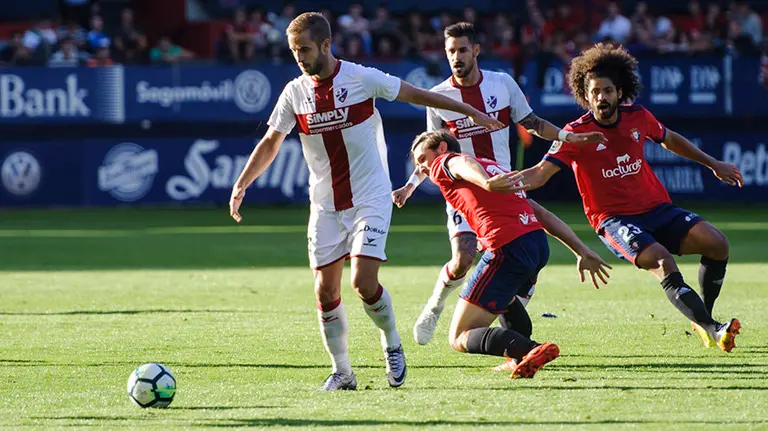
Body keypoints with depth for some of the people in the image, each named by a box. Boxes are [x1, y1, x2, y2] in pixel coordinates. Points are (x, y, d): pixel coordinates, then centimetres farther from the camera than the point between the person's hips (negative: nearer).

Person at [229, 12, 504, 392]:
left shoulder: (361, 78, -10)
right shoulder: (295, 93, 0)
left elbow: (414, 95, 1)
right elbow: (270, 144, 8)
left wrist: (471, 112, 6)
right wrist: (241, 185, -2)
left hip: (370, 199, -4)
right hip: (325, 206, 4)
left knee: (364, 282, -16)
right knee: (325, 290, -2)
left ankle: (393, 347, 11)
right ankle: (341, 372, 12)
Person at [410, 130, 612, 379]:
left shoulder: (443, 164, 10)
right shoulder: (492, 165, 32)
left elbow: (464, 164, -17)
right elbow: (542, 213, 27)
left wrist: (487, 183, -40)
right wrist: (582, 252, 24)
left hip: (508, 249, -8)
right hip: (539, 244, 8)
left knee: (459, 339, -6)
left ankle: (532, 350, -27)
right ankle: (523, 358, 38)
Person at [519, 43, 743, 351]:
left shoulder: (638, 117, 2)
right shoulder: (577, 133, -11)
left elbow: (670, 140, 23)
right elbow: (540, 173, -20)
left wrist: (713, 164, 31)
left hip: (656, 209, 5)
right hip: (614, 220, -5)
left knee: (717, 244, -15)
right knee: (663, 263, -32)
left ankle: (704, 320, 2)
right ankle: (713, 330, -34)